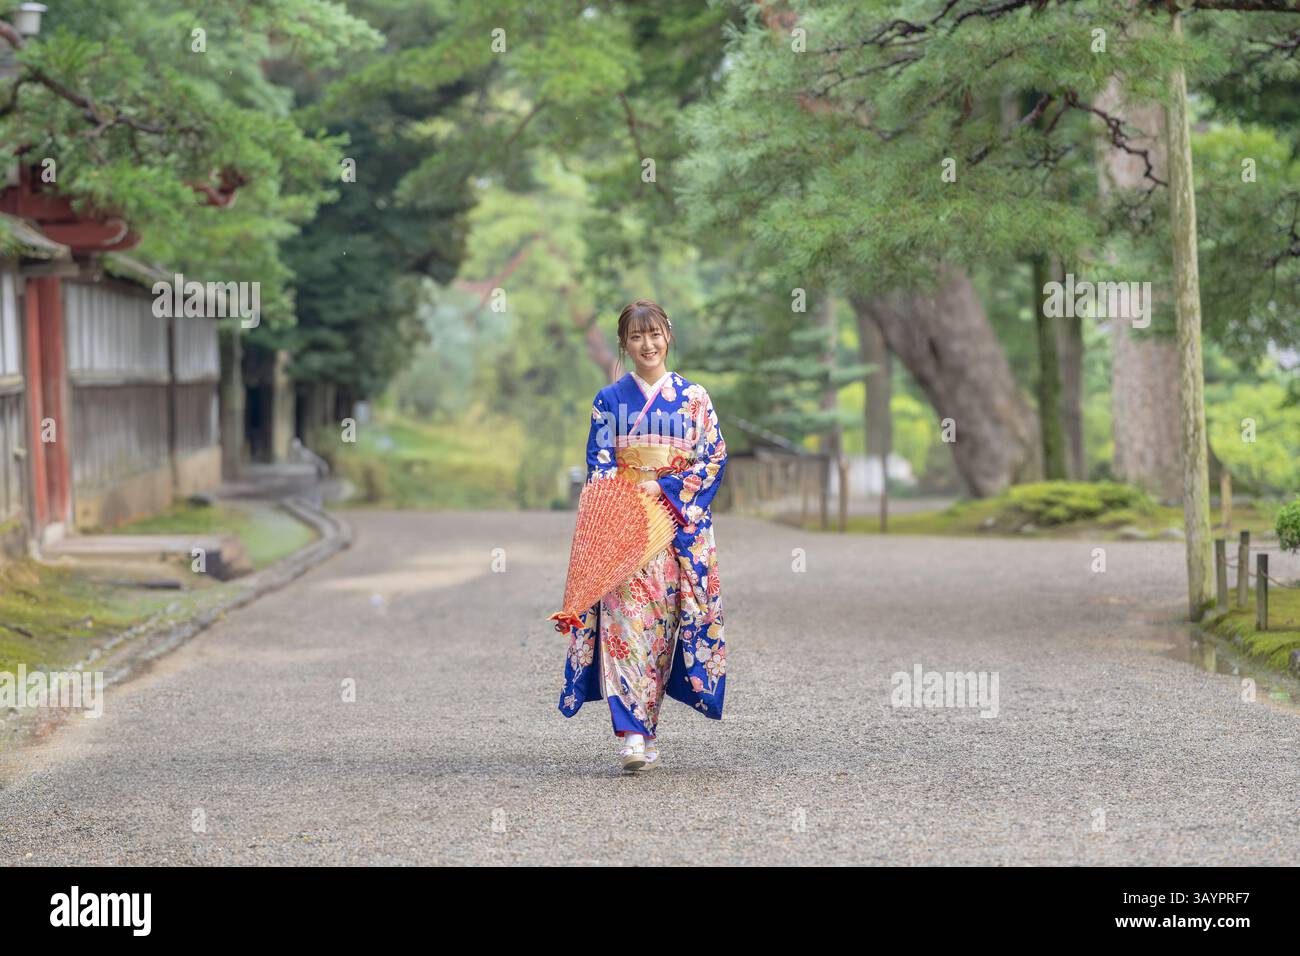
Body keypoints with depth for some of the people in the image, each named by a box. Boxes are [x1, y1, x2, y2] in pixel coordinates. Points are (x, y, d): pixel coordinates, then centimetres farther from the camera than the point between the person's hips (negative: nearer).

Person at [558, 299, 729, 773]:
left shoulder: (694, 397, 8)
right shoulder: (609, 400, 9)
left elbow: (715, 458, 3)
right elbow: (598, 466, 4)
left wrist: (664, 487, -10)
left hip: (680, 525, 1)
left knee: (661, 623, -1)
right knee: (625, 620, -14)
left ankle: (643, 725, 9)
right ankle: (633, 733, -19)